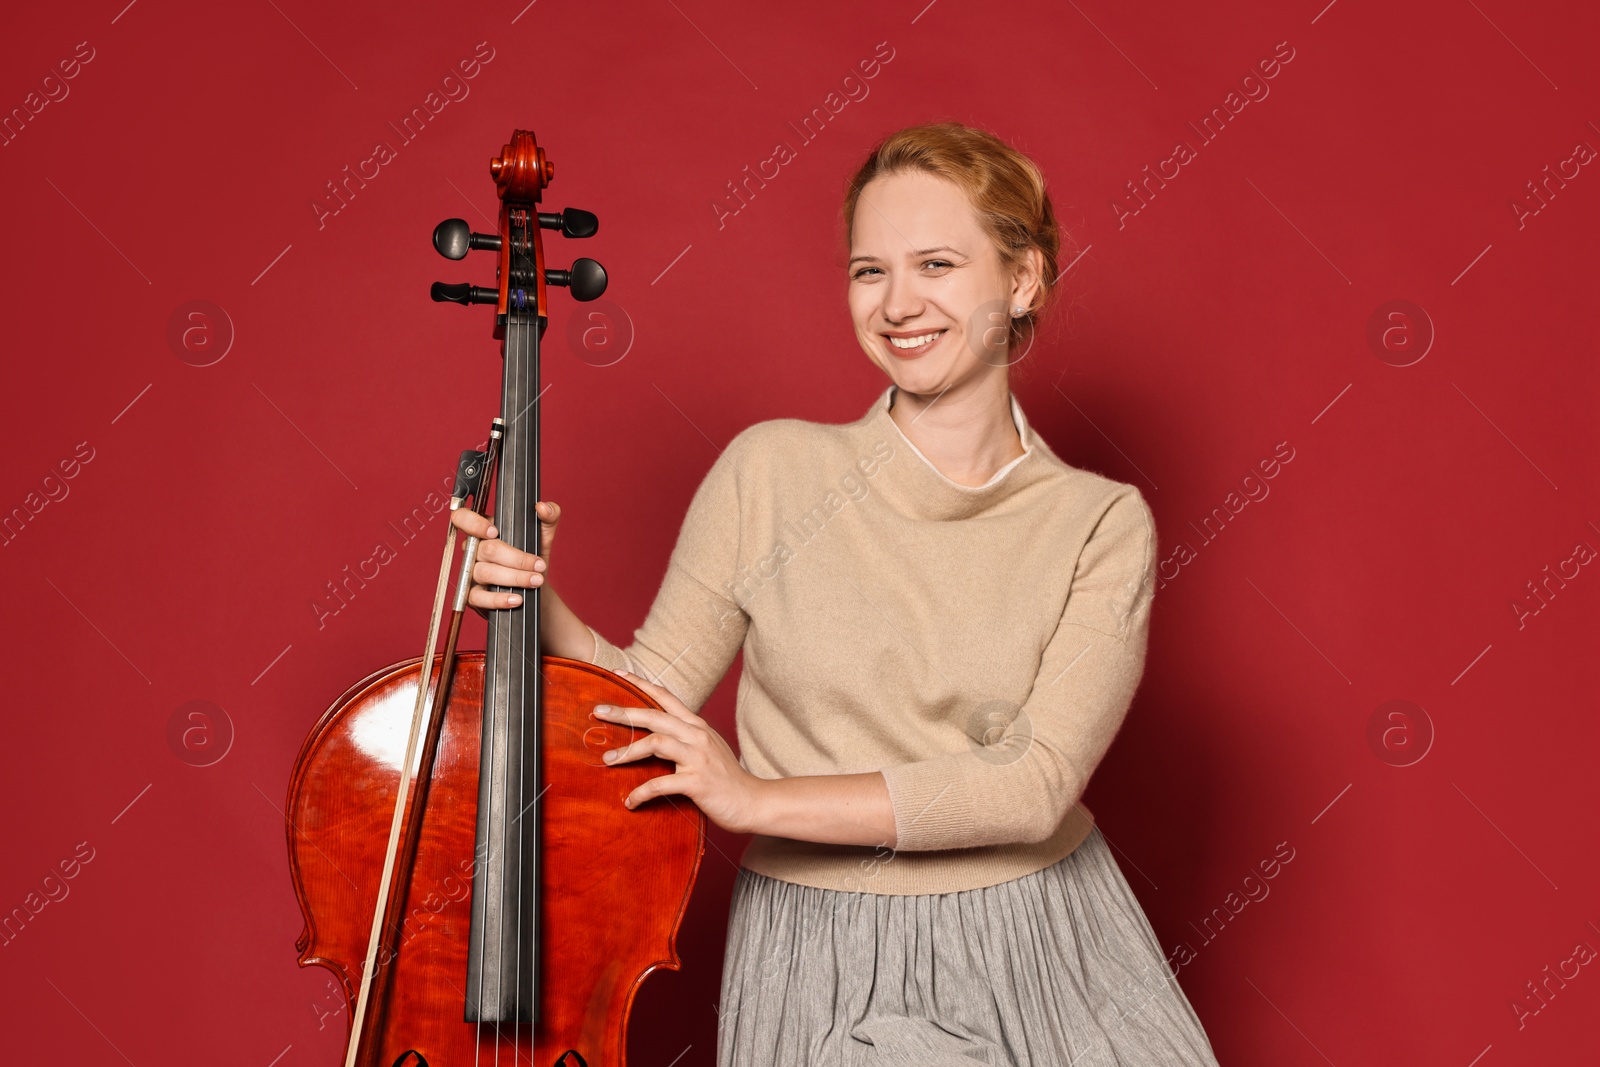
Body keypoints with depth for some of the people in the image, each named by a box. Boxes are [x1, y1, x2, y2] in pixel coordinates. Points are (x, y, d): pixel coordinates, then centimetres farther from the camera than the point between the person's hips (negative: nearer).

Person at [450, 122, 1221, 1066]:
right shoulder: (770, 473, -4)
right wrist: (538, 607, -16)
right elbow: (655, 697, 3)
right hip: (821, 965, 0)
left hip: (1041, 952, 1)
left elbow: (1037, 782, -16)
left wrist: (760, 799, -20)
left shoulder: (1103, 525, -5)